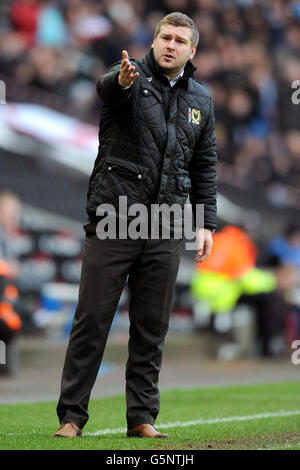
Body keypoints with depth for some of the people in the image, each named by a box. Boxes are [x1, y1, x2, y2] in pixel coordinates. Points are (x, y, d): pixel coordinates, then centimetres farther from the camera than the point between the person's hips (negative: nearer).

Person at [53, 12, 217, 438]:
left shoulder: (201, 100, 13)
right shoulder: (131, 78, -2)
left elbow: (205, 166, 18)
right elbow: (106, 86, -27)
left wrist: (206, 221, 9)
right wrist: (123, 80, -52)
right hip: (112, 219, -4)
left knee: (151, 328, 7)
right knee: (92, 320, -2)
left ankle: (142, 417, 15)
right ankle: (71, 415, 5)